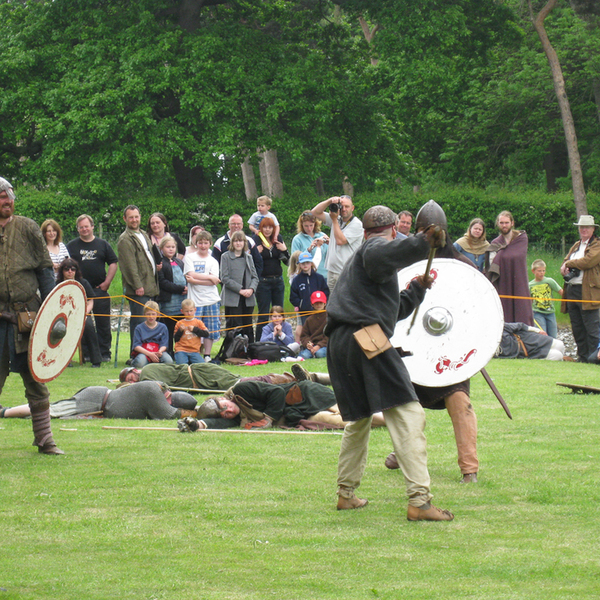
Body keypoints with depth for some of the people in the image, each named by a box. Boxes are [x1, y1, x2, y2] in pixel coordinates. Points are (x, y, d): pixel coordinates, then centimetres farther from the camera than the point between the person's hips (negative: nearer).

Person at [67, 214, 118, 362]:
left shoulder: (103, 244, 9)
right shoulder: (72, 246, 9)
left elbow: (113, 263, 10)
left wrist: (107, 282, 0)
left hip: (99, 289, 0)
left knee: (103, 323, -1)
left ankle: (105, 353, 5)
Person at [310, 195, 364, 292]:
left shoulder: (356, 224, -7)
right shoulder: (337, 220, 13)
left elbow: (340, 240, -15)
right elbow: (315, 212, 11)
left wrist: (334, 220, -7)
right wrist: (330, 201, -3)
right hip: (331, 271, 7)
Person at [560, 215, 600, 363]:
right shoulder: (576, 246, 23)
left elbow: (588, 261, -16)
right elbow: (565, 263, 22)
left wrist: (568, 264, -3)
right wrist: (564, 269, -3)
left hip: (587, 292, -8)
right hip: (571, 290, 8)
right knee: (577, 328, 9)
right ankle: (582, 357, 14)